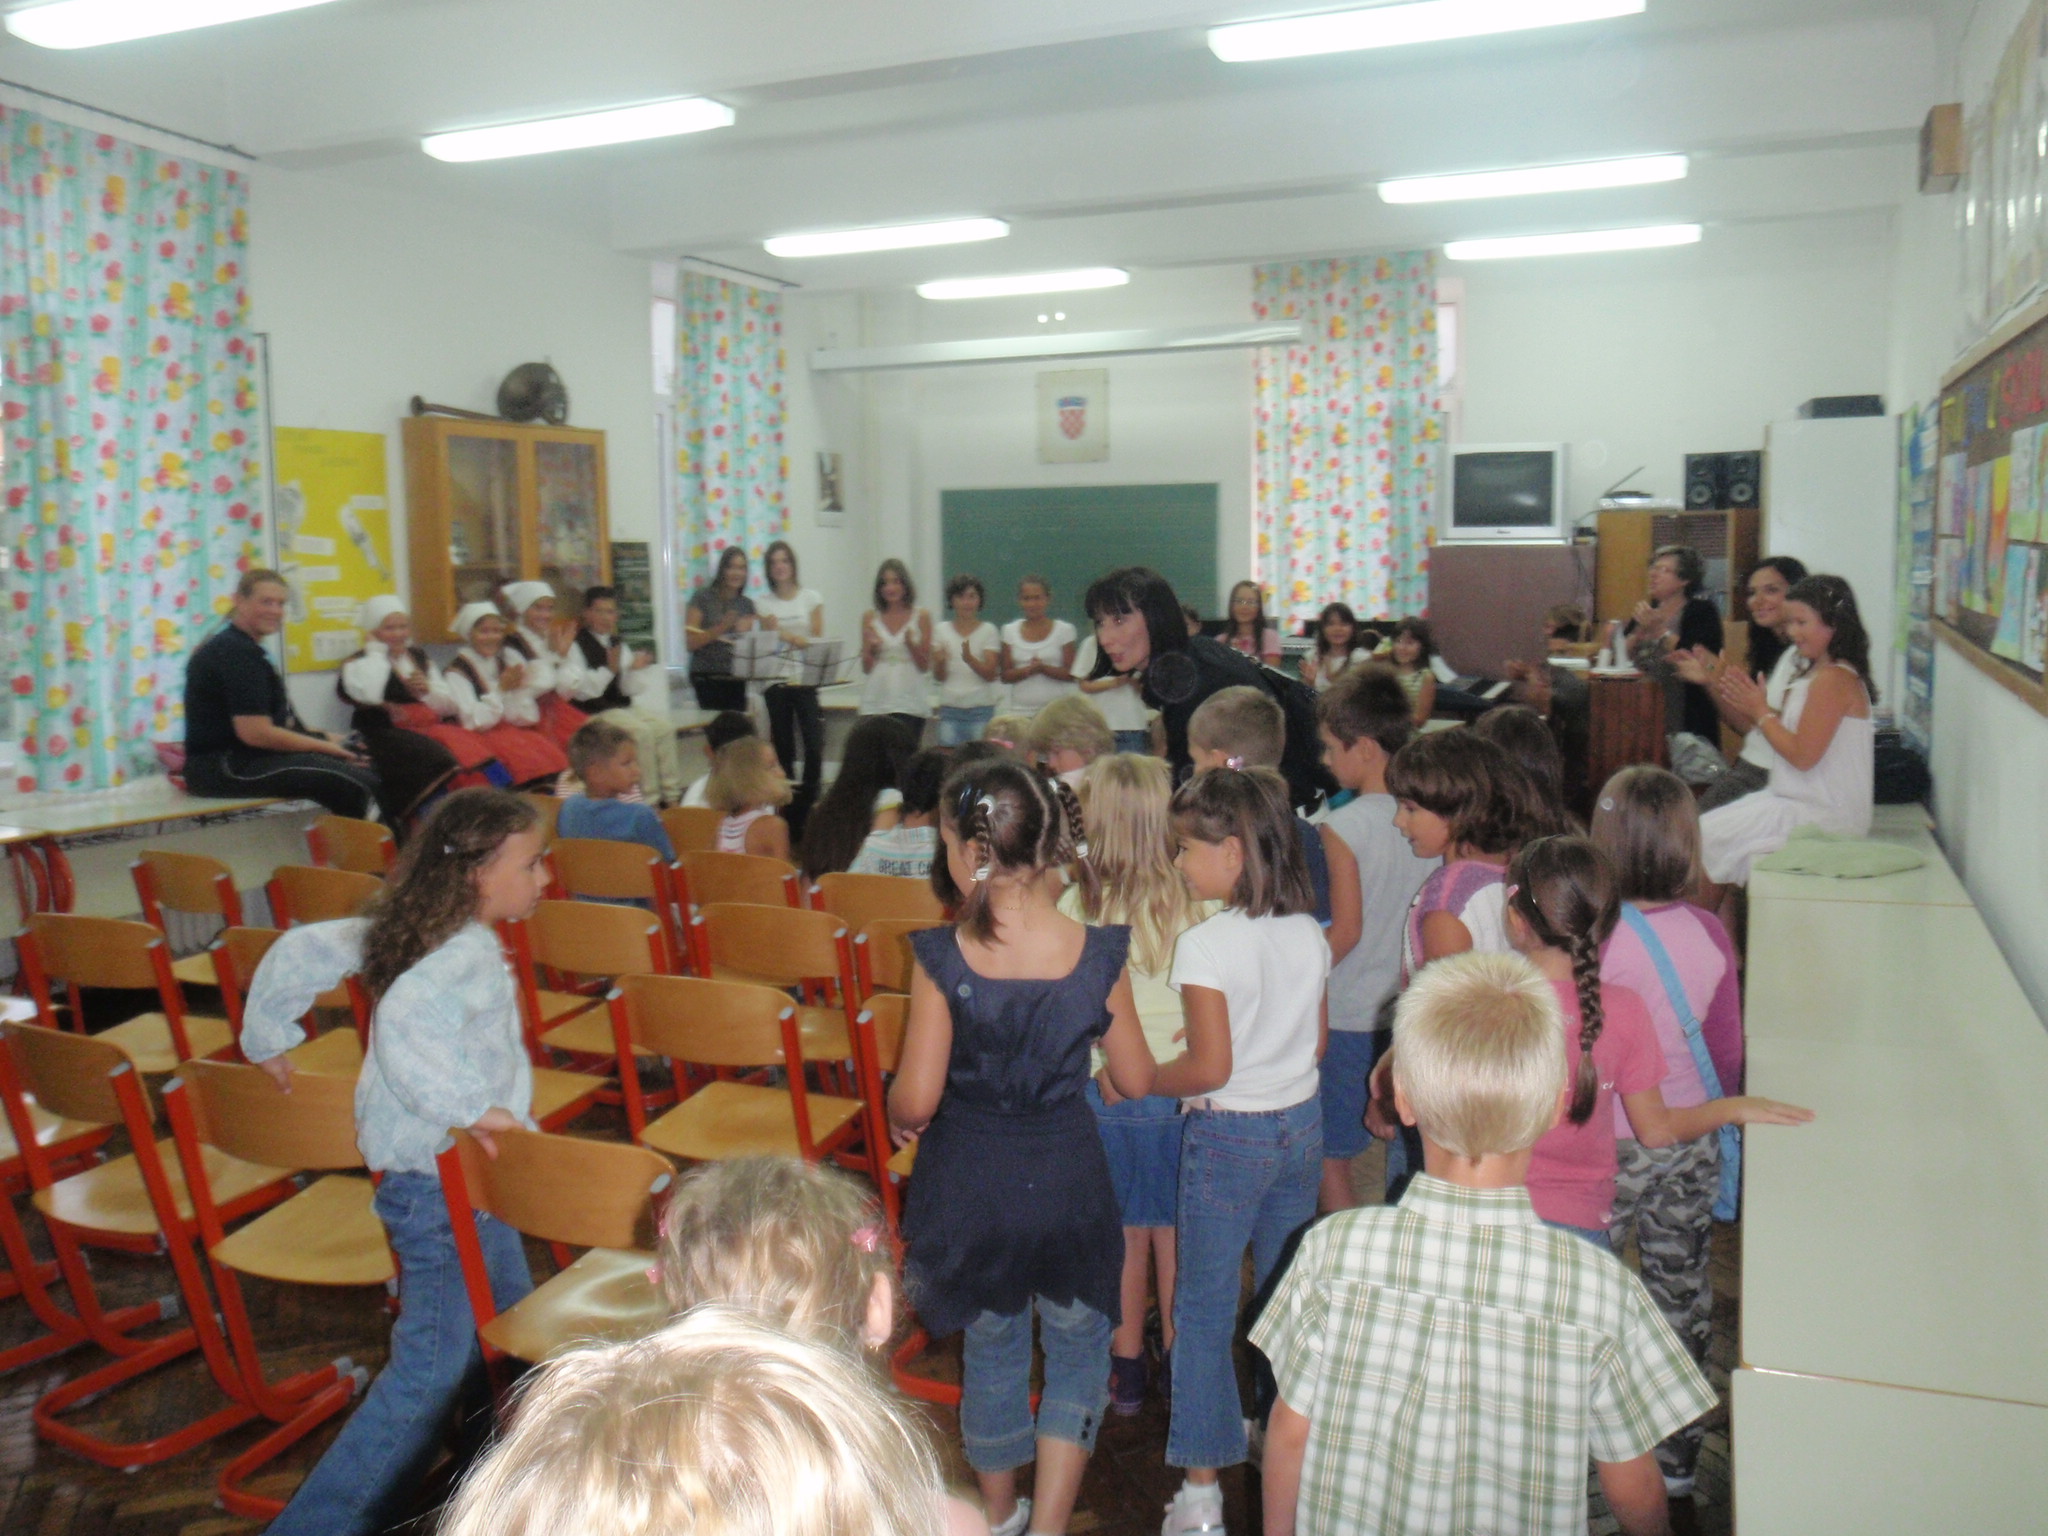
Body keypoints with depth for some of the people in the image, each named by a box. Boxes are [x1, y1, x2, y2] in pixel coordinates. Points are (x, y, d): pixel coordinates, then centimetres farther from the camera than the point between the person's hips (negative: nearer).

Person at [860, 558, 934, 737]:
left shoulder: (921, 617, 4)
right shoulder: (870, 618, 8)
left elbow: (926, 666, 4)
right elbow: (866, 668, 10)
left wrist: (911, 644, -11)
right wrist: (872, 648, -8)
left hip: (910, 701, -1)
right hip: (877, 701, 1)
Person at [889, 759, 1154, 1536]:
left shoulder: (942, 959, -20)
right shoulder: (1099, 953, -14)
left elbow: (916, 1100, -16)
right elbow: (1136, 1081, -4)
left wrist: (897, 1118, 7)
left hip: (969, 1180, 0)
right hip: (1067, 1176, 0)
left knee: (991, 1347, 22)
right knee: (1077, 1343, 21)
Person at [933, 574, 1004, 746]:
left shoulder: (988, 630, 2)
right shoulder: (943, 630, 7)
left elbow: (991, 675, -5)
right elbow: (938, 677, 3)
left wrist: (970, 659, -22)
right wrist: (940, 661, -18)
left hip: (981, 708, -1)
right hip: (950, 708, 2)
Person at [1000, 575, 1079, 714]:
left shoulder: (1064, 630, 1)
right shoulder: (1010, 631, 8)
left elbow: (1071, 674, -2)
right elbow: (1006, 675, 4)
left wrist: (1043, 668, -17)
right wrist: (1029, 669, -14)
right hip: (1021, 711, 2)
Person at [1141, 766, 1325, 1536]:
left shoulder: (1206, 944, -21)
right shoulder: (1307, 933, -1)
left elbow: (1210, 1068, -21)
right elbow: (1316, 1041, 8)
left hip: (1228, 1134, -6)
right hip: (1302, 1124, 6)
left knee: (1204, 1306, 6)